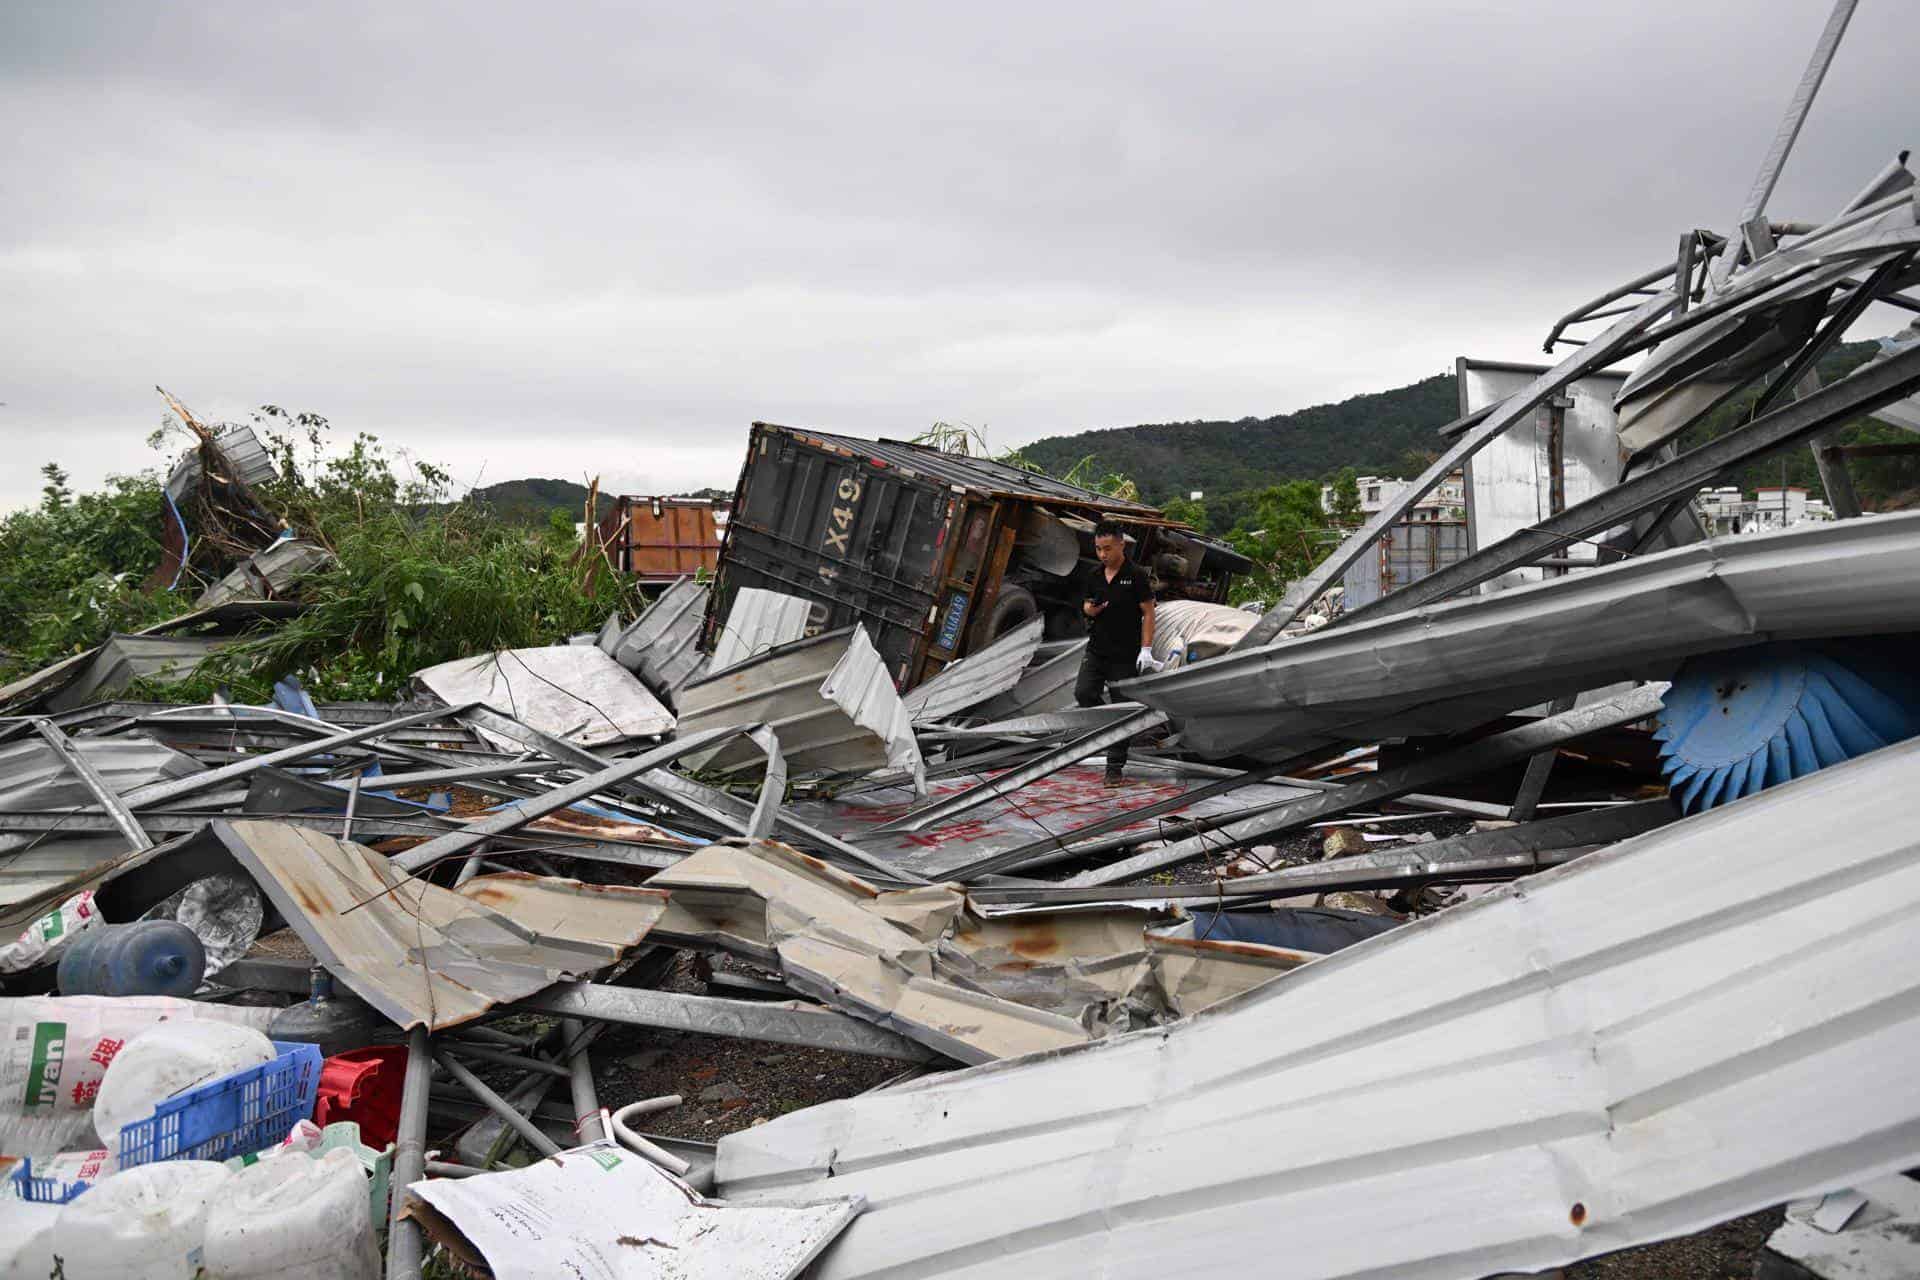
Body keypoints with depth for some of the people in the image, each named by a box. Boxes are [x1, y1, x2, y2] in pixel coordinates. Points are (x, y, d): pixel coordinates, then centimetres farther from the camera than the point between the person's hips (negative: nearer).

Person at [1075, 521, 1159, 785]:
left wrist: (1146, 650, -13)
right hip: (1096, 649, 4)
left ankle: (1115, 767, 7)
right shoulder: (1092, 576, 6)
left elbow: (1148, 613, -7)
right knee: (1083, 693, -14)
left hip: (1125, 654, -4)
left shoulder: (1136, 575, -9)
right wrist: (1089, 610, -8)